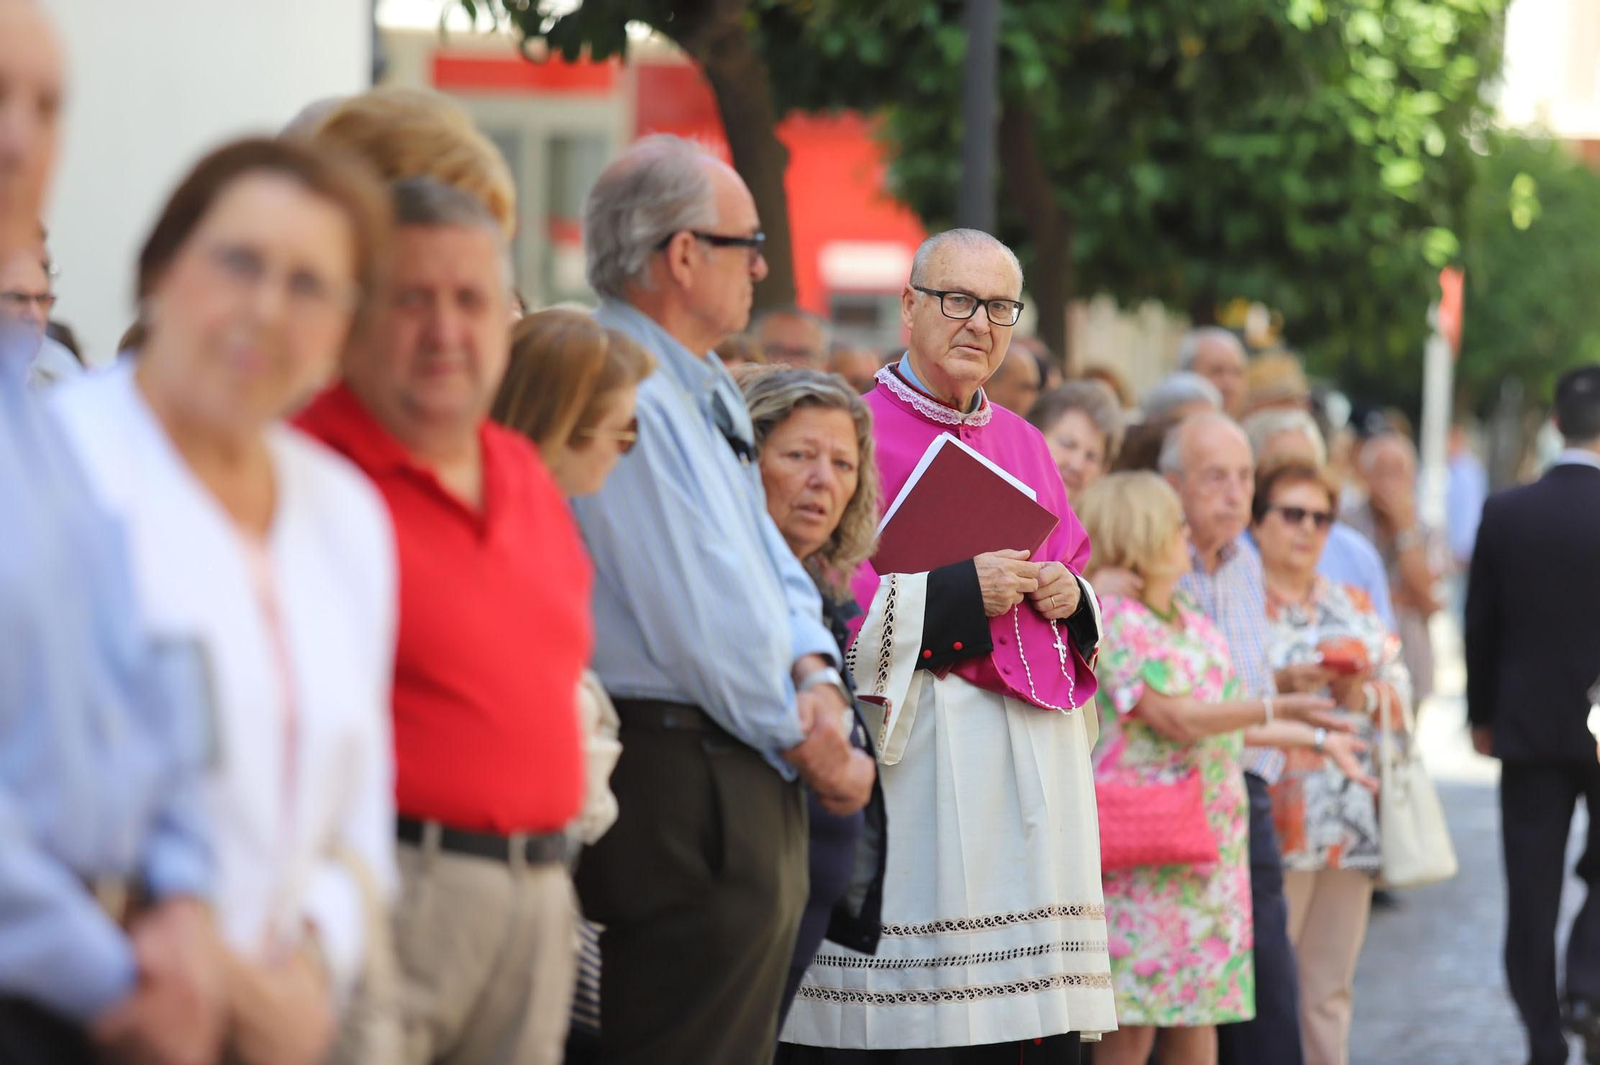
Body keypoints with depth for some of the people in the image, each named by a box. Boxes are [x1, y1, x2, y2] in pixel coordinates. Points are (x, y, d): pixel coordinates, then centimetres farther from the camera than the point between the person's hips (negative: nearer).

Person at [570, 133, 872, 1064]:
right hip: (685, 785, -11)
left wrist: (816, 676, -2)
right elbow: (702, 620, -20)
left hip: (747, 780, 11)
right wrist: (809, 747, -9)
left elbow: (769, 560, 19)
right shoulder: (627, 395, -17)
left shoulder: (706, 391, 17)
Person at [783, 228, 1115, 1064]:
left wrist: (1070, 598, 2)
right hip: (912, 755, -6)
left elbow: (1077, 592, 25)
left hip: (1036, 763, 6)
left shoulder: (1023, 444, 19)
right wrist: (957, 593, -15)